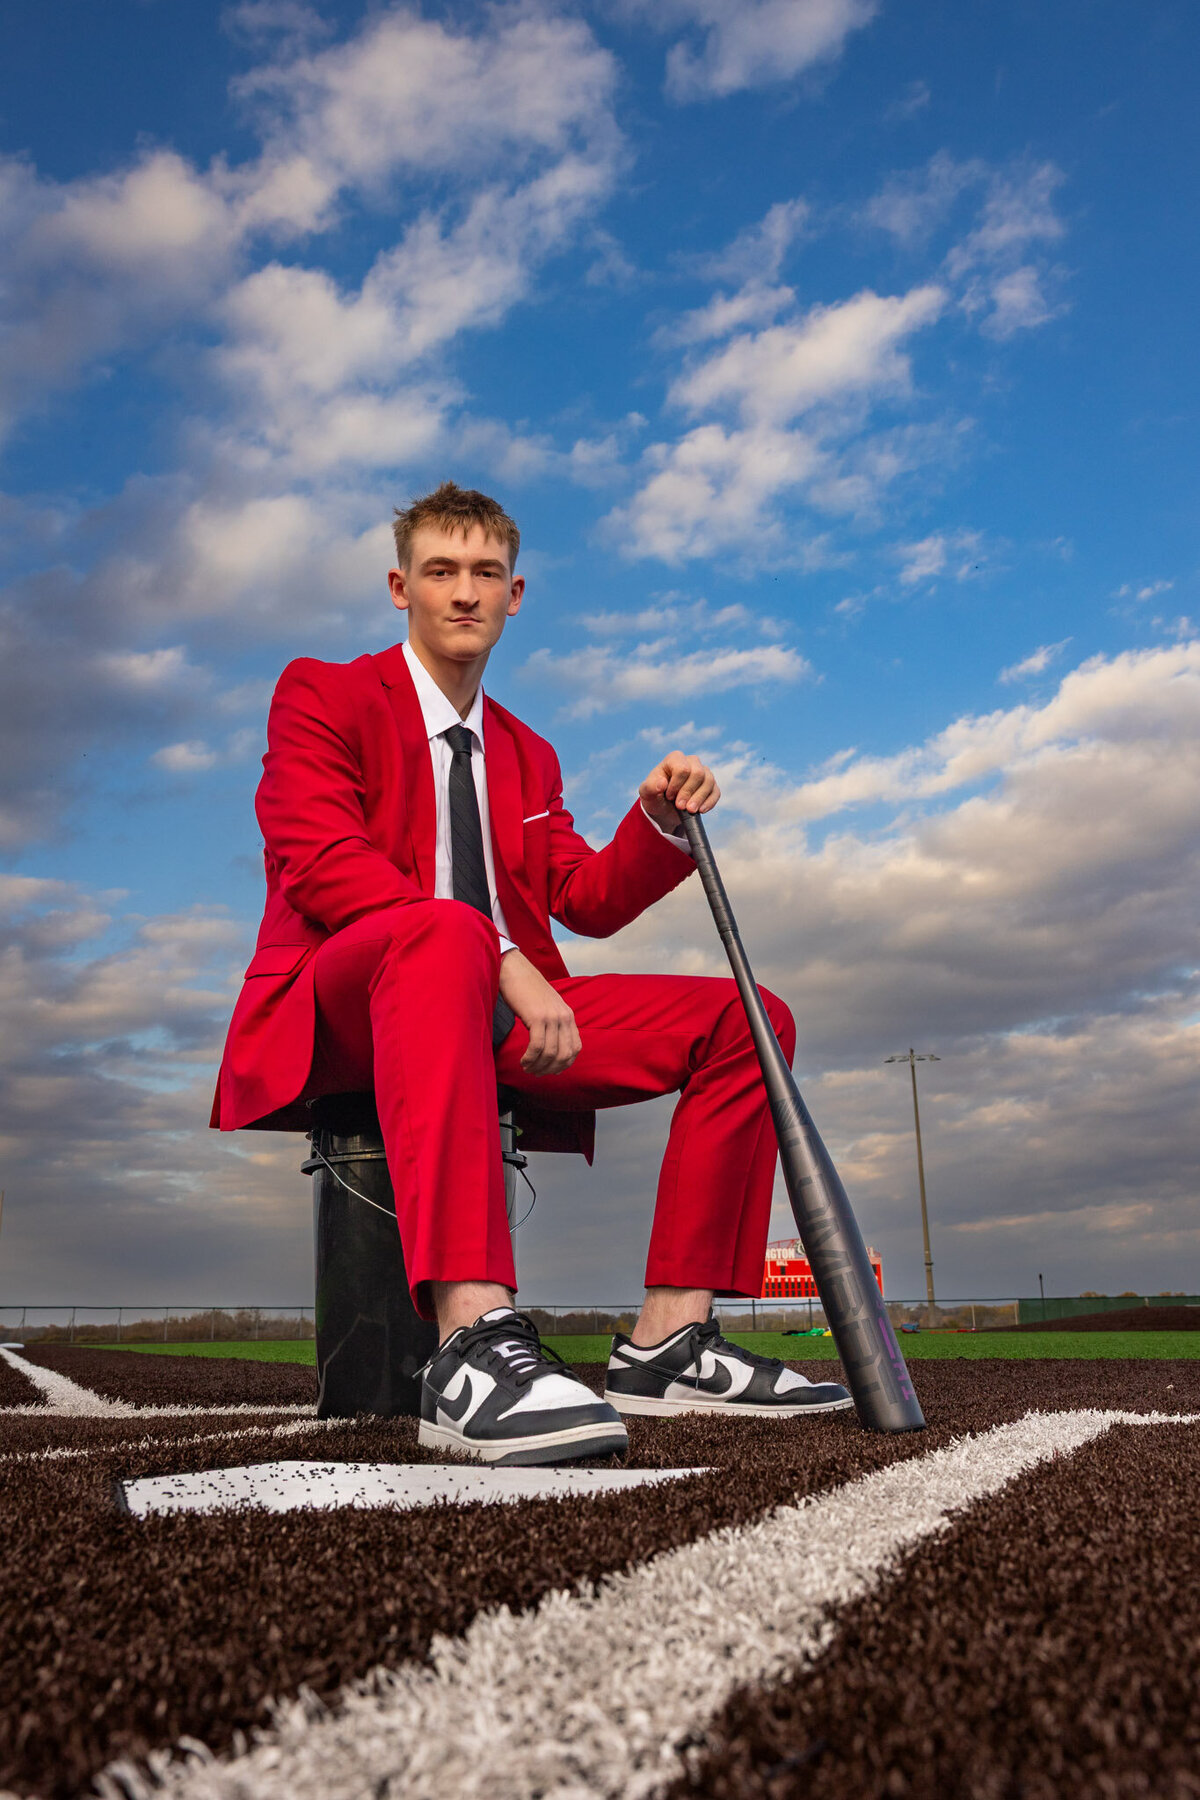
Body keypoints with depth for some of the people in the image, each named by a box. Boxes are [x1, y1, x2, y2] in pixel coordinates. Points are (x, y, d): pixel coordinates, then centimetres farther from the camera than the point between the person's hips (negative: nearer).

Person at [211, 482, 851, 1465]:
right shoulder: (321, 693, 6)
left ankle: (670, 1338, -14)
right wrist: (501, 960, -22)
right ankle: (473, 1345, -52)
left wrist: (660, 820, -3)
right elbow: (323, 864, -11)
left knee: (747, 1017, -7)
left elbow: (589, 899, 19)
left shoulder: (527, 754, 25)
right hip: (337, 1007, -6)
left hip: (498, 1014, 6)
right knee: (445, 932, -41)